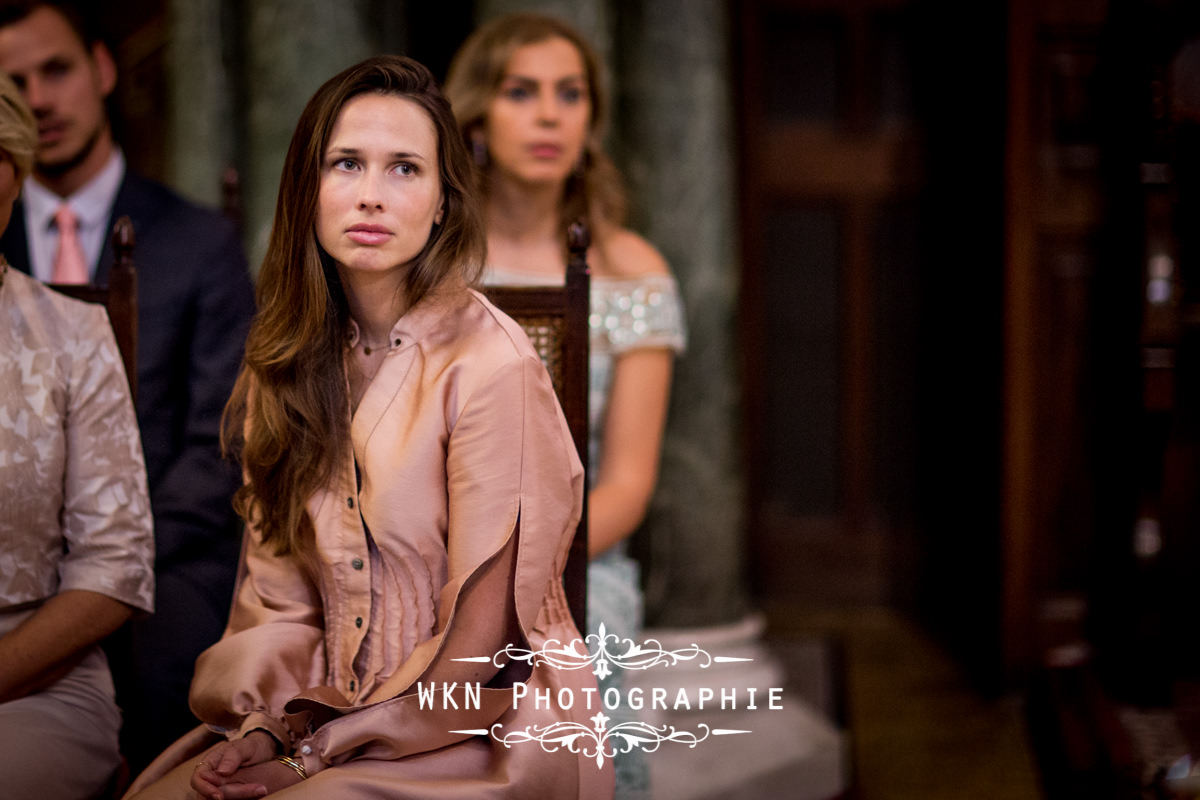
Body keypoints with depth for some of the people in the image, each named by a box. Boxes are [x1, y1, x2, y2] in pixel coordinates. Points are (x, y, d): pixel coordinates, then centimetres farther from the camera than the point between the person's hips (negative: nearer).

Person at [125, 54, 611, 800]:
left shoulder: (491, 364, -16)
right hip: (330, 709, 5)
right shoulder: (291, 359, 4)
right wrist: (265, 725, -7)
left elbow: (485, 637, -13)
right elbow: (277, 568, 8)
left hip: (490, 734, -5)